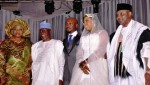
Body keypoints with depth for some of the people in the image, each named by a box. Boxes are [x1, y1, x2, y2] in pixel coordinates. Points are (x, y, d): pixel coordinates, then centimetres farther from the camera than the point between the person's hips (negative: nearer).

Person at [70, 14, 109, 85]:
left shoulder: (102, 33, 8)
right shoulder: (83, 36, 23)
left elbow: (101, 50, -7)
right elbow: (79, 53, 10)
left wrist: (86, 61, -16)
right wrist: (81, 63, -11)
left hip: (98, 67, -4)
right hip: (83, 67, 4)